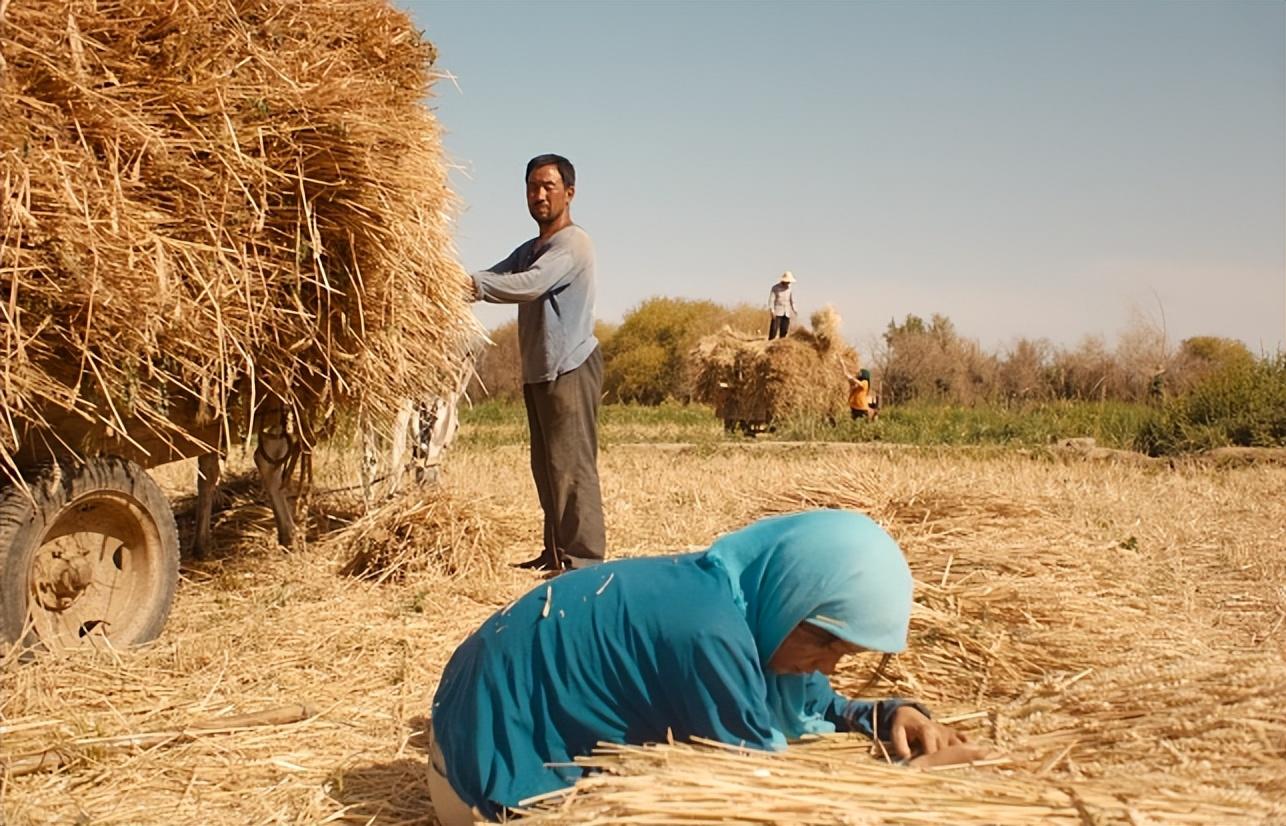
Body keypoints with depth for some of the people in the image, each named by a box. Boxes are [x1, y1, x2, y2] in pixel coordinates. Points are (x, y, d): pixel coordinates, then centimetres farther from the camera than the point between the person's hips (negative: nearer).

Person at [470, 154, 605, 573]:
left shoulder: (572, 243, -8)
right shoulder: (528, 251, 21)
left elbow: (530, 285, -24)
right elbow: (490, 279, 7)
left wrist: (470, 284, -31)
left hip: (570, 368, -9)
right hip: (538, 370, 9)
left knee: (572, 464, -12)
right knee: (546, 466, 11)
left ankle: (584, 558, -12)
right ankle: (556, 552, 18)